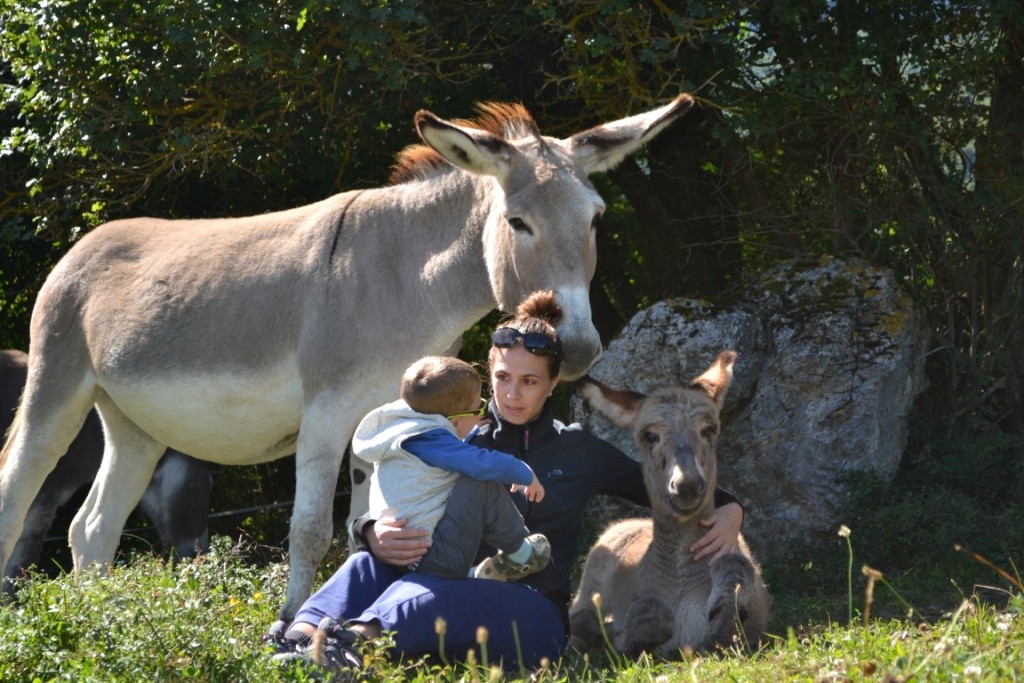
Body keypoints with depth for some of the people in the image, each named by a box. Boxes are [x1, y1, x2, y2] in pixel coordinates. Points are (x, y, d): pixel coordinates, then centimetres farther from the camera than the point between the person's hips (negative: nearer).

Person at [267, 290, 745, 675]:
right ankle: (300, 639, -60)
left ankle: (350, 644, -70)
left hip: (535, 615, -3)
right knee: (368, 565, -28)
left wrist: (728, 511, -3)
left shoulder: (580, 452, 14)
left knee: (426, 596, -38)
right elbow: (378, 515, 6)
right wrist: (375, 535, -21)